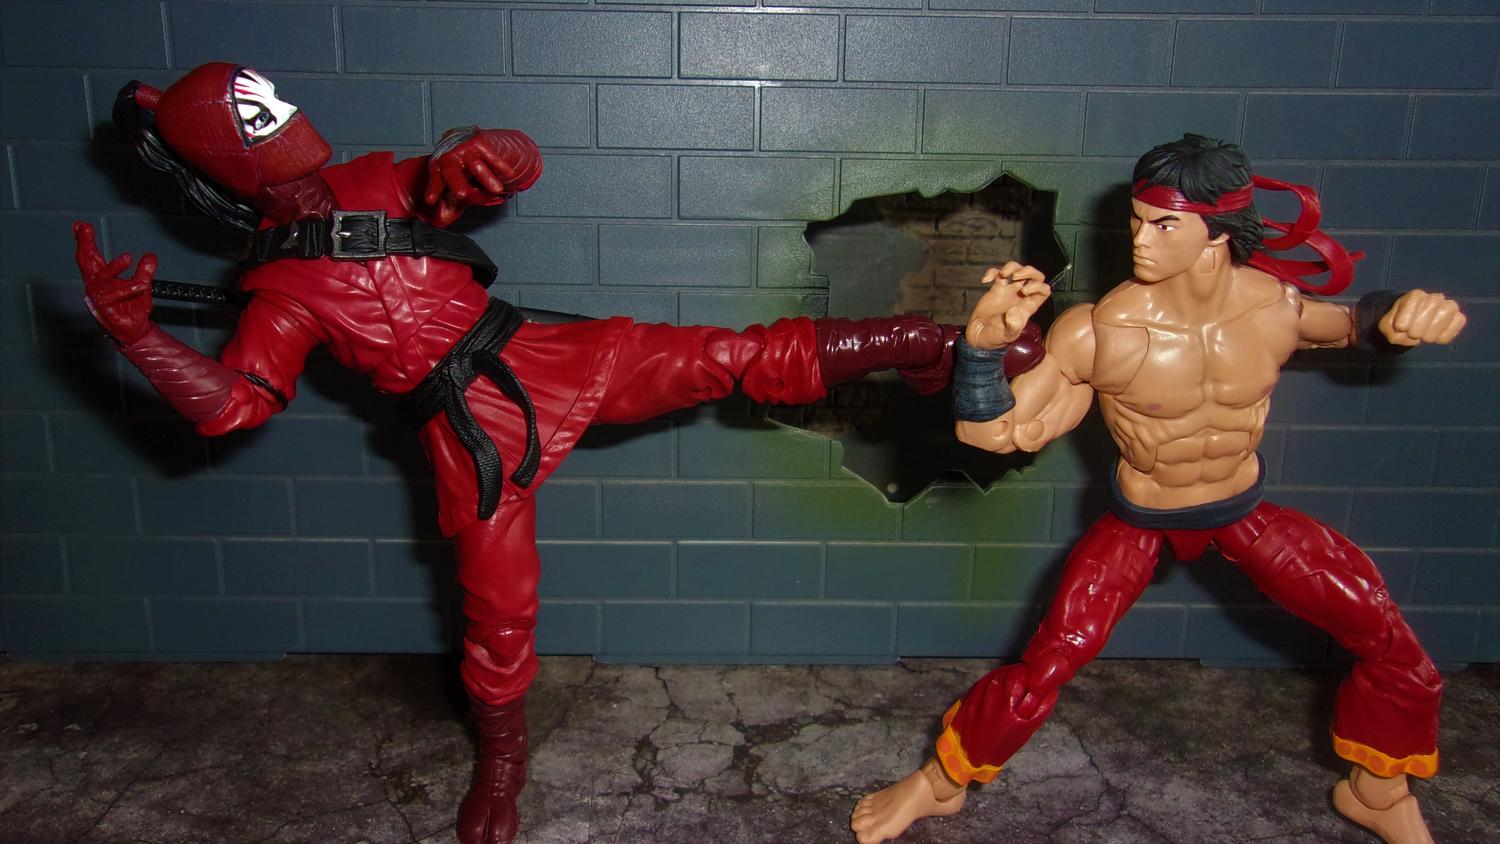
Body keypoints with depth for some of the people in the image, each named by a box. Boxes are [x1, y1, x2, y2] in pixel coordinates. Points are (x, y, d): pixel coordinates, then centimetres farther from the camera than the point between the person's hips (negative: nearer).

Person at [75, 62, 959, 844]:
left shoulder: (383, 183, 10)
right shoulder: (282, 292, 3)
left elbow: (520, 162, 7)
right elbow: (230, 401, -7)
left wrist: (472, 156, -17)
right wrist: (137, 335, -21)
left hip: (547, 358, 2)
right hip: (469, 430, -2)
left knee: (739, 358, -6)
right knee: (497, 607, 3)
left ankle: (906, 343, 6)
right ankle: (502, 760, 31)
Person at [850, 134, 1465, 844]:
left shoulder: (1280, 307, -18)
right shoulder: (1097, 333, -29)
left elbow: (1354, 325, 7)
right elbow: (988, 431, -28)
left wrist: (1399, 316, -16)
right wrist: (985, 339, -45)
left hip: (1243, 511, 4)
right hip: (1138, 522, -3)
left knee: (1392, 643, 6)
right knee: (1045, 666, -10)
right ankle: (939, 783, 17)